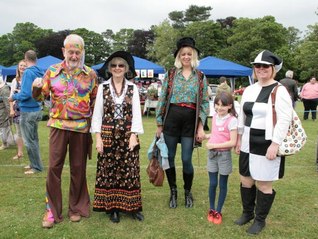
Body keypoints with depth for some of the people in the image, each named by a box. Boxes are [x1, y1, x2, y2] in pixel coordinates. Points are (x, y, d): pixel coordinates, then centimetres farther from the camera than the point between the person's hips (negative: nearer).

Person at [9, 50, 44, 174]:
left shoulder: (28, 72, -17)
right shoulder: (39, 73, 5)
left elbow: (26, 94, -22)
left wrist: (14, 97, -7)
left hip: (28, 111, -8)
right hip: (36, 109, 8)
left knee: (29, 141, 1)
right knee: (34, 139, 17)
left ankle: (37, 167, 8)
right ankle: (35, 163, 26)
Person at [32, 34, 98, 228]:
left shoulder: (90, 74, 4)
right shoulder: (52, 71, 4)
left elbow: (95, 101, 11)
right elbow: (40, 97, 5)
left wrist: (91, 120, 1)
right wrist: (36, 88, -16)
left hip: (81, 127, 0)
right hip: (59, 125, 0)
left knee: (78, 168, 8)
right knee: (54, 167, 1)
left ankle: (76, 207, 24)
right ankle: (52, 210, 15)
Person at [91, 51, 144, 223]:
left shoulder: (132, 88, 4)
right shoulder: (103, 87, 4)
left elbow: (136, 113, 0)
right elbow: (97, 113, 2)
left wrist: (133, 135, -9)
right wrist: (98, 137, -5)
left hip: (128, 135, 0)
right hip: (108, 135, 0)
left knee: (129, 170, 4)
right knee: (109, 171, 4)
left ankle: (132, 206, 16)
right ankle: (113, 208, 16)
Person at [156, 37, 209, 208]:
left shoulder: (201, 77, 7)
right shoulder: (170, 74, 5)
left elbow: (205, 103, 6)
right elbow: (162, 99, 5)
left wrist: (201, 127, -2)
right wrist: (159, 124, 2)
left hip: (190, 121, 0)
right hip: (171, 119, 1)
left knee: (186, 160, -1)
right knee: (169, 158, 6)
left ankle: (188, 192, 25)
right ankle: (173, 192, 26)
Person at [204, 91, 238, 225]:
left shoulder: (232, 120, -17)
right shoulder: (214, 117, 4)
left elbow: (232, 142, -21)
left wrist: (214, 145, -19)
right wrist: (204, 136, 2)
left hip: (224, 155, -5)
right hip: (212, 154, 5)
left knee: (222, 185, 10)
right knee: (212, 184, 10)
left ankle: (218, 211, 23)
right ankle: (211, 209, 26)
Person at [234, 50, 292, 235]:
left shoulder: (280, 91, -11)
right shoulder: (249, 90, 10)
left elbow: (284, 120, -16)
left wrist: (275, 145, -20)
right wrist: (239, 138, 14)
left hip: (267, 145, -6)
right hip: (248, 144, 7)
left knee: (263, 184, 5)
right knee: (246, 180, 16)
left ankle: (260, 220, 24)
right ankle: (247, 213, 36)